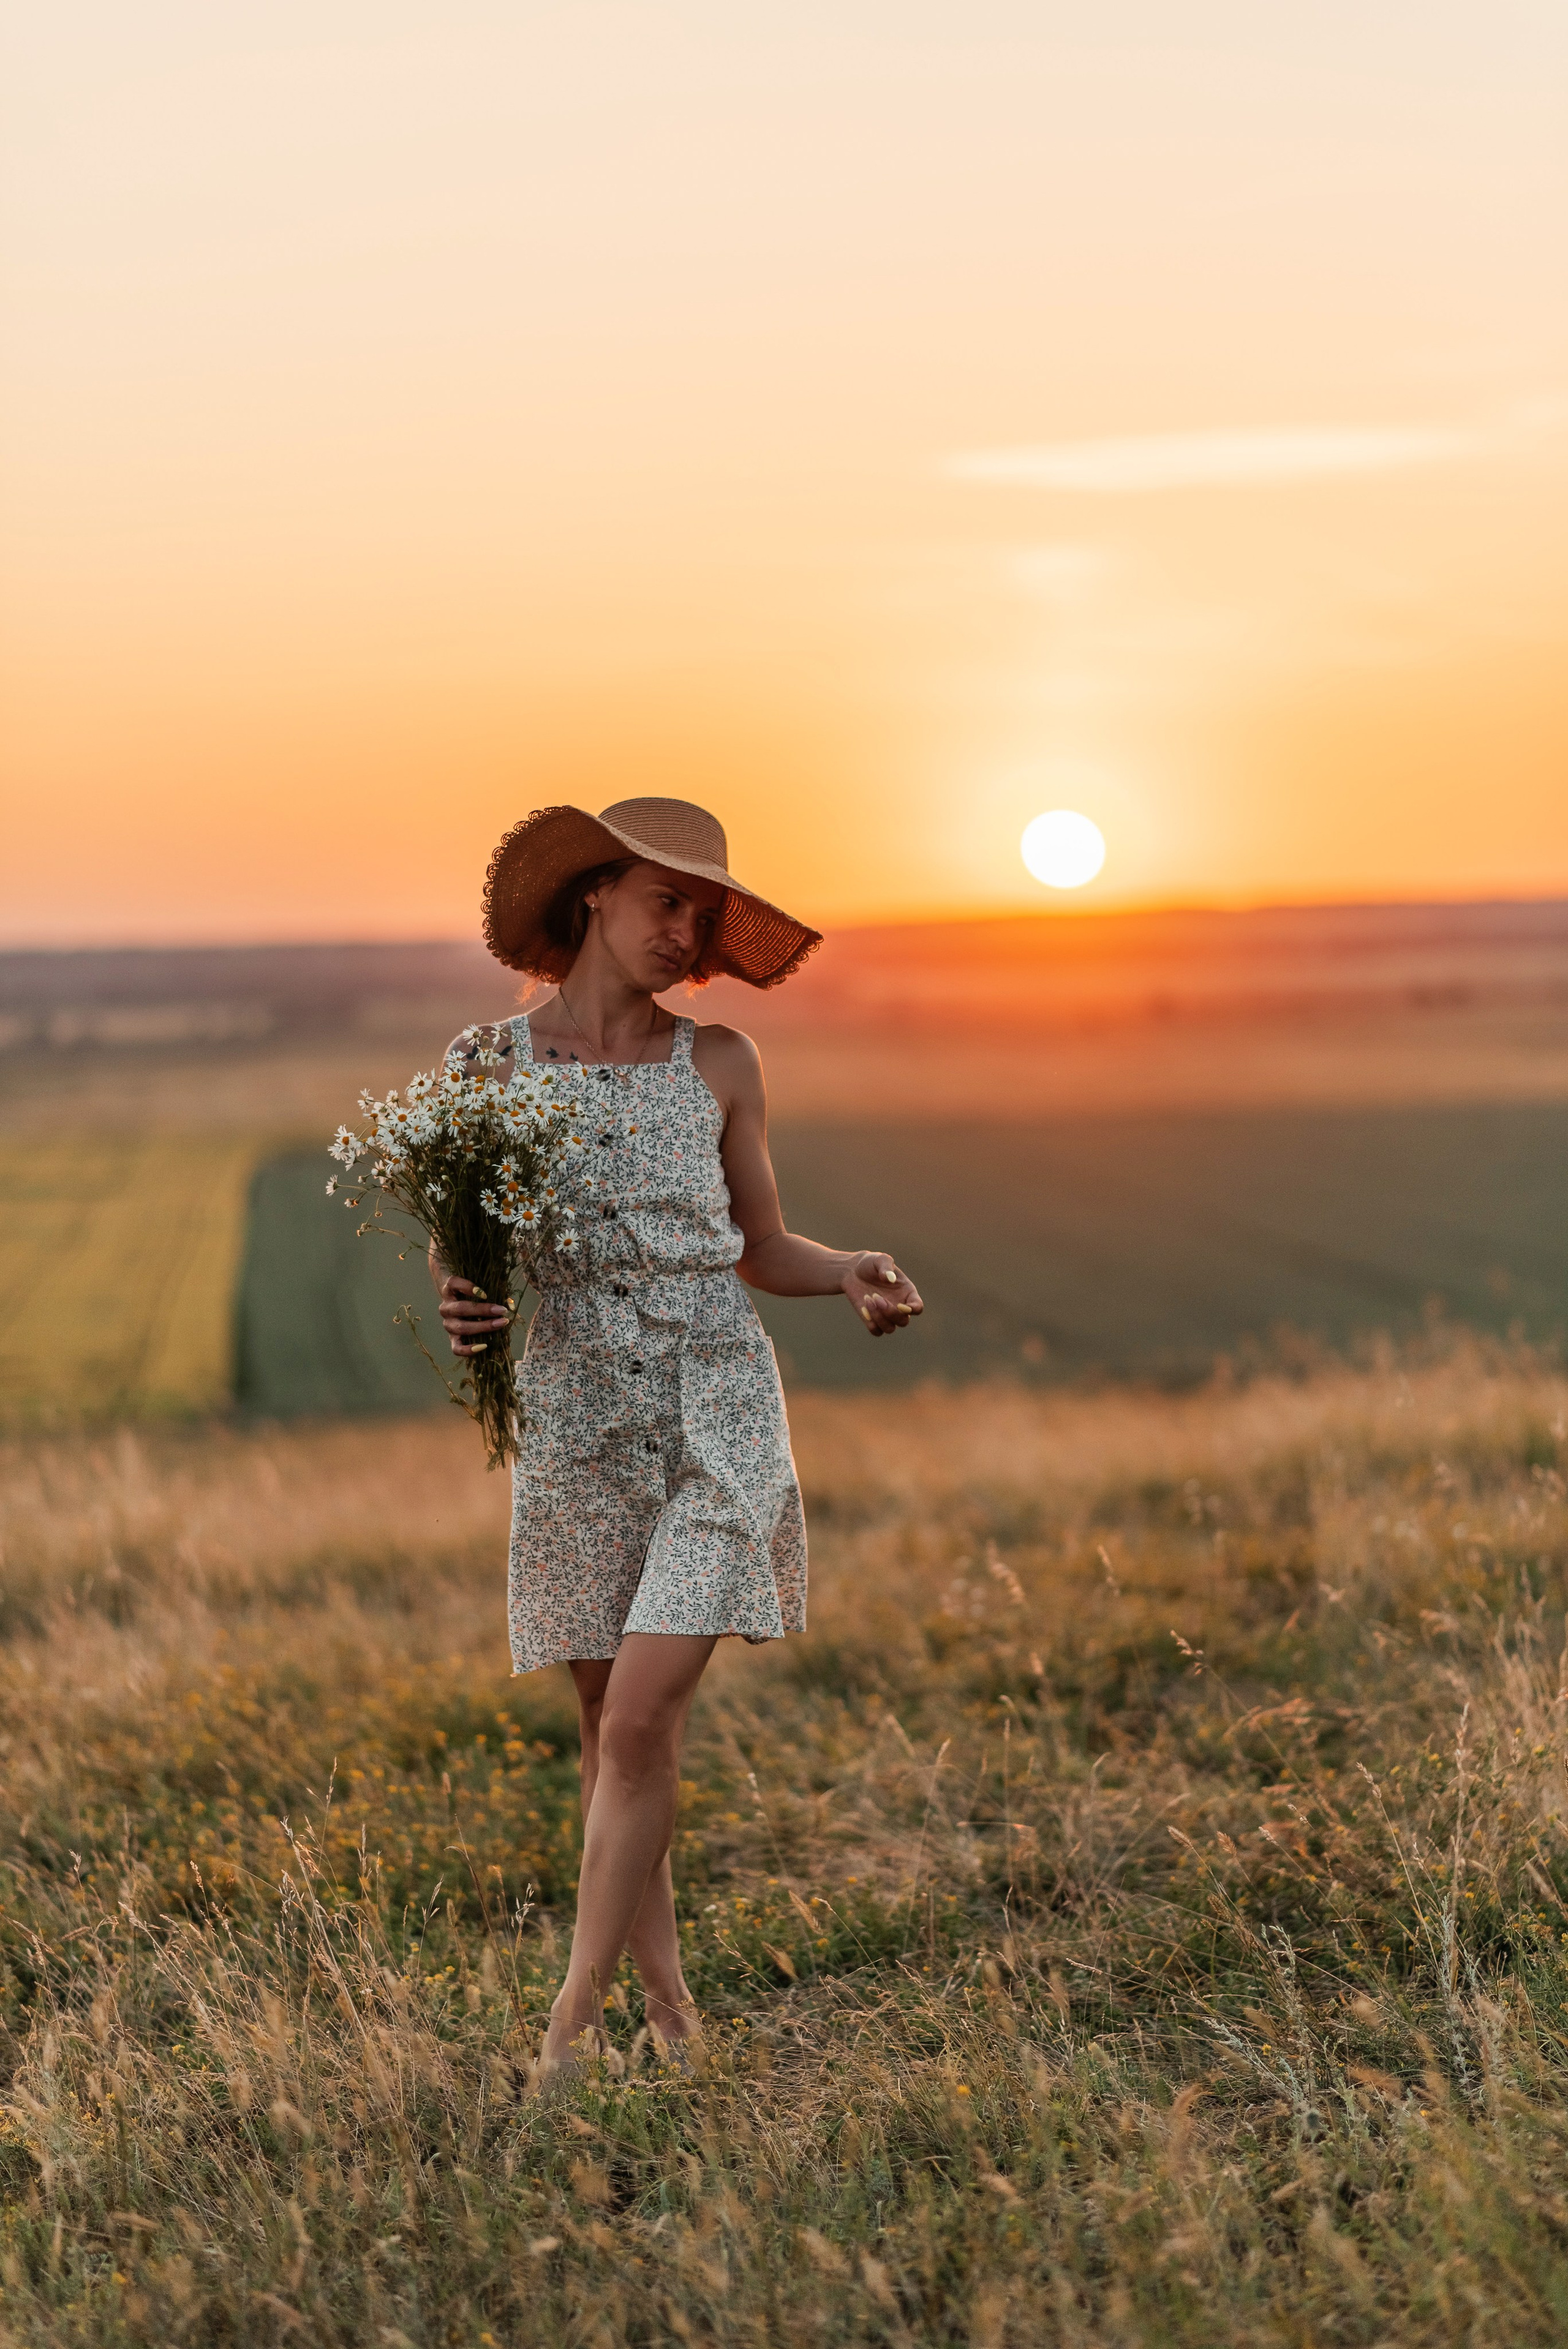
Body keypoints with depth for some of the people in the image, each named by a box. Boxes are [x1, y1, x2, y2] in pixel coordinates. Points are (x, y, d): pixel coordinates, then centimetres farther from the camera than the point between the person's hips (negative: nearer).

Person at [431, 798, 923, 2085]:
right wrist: (461, 1302, -14)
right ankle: (670, 2003, 24)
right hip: (577, 1428, 1)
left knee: (640, 1721, -11)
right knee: (613, 1730, 8)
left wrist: (854, 1274, -9)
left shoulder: (719, 1063, 3)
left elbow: (763, 1252, 11)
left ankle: (573, 2024, 0)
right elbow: (455, 1241, 9)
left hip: (720, 1416, -1)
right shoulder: (488, 1065, 2)